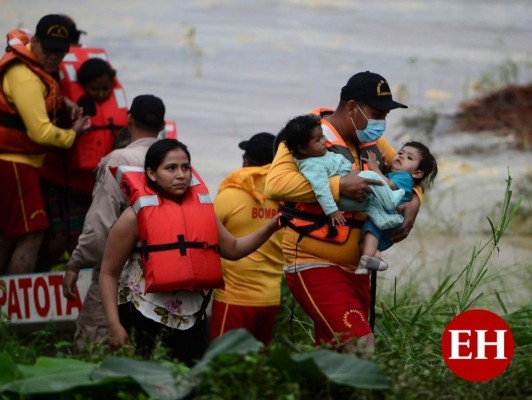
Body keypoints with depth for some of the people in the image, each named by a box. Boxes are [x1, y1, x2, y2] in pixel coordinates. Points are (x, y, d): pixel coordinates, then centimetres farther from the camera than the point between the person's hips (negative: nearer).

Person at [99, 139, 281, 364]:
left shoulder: (200, 208, 7)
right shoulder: (136, 217, -8)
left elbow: (233, 249, 16)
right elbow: (108, 273, -5)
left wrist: (270, 228, 0)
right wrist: (115, 326, -12)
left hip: (193, 319, 5)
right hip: (147, 320, -5)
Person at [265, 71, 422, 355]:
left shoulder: (372, 142, 11)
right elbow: (276, 184, -28)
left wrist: (413, 202, 2)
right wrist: (338, 186, -33)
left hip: (354, 268, 8)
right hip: (314, 266, -8)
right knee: (360, 348, -23)